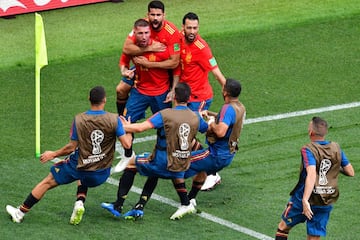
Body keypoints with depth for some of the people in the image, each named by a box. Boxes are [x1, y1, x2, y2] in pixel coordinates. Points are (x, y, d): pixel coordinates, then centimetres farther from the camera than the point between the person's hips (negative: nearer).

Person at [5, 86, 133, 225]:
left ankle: (20, 213, 23)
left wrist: (53, 154, 7)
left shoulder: (79, 119, -13)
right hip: (102, 174, 2)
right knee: (83, 178, 38)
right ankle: (80, 202, 10)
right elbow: (127, 144, -12)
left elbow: (72, 147, -9)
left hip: (79, 166, -2)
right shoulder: (114, 119, -14)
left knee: (47, 182, 17)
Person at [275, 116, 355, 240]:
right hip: (327, 203, 4)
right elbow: (351, 172, 5)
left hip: (304, 198, -4)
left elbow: (311, 175, -31)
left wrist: (305, 200, -39)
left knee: (283, 227, 18)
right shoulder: (336, 148, 0)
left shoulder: (308, 150, -16)